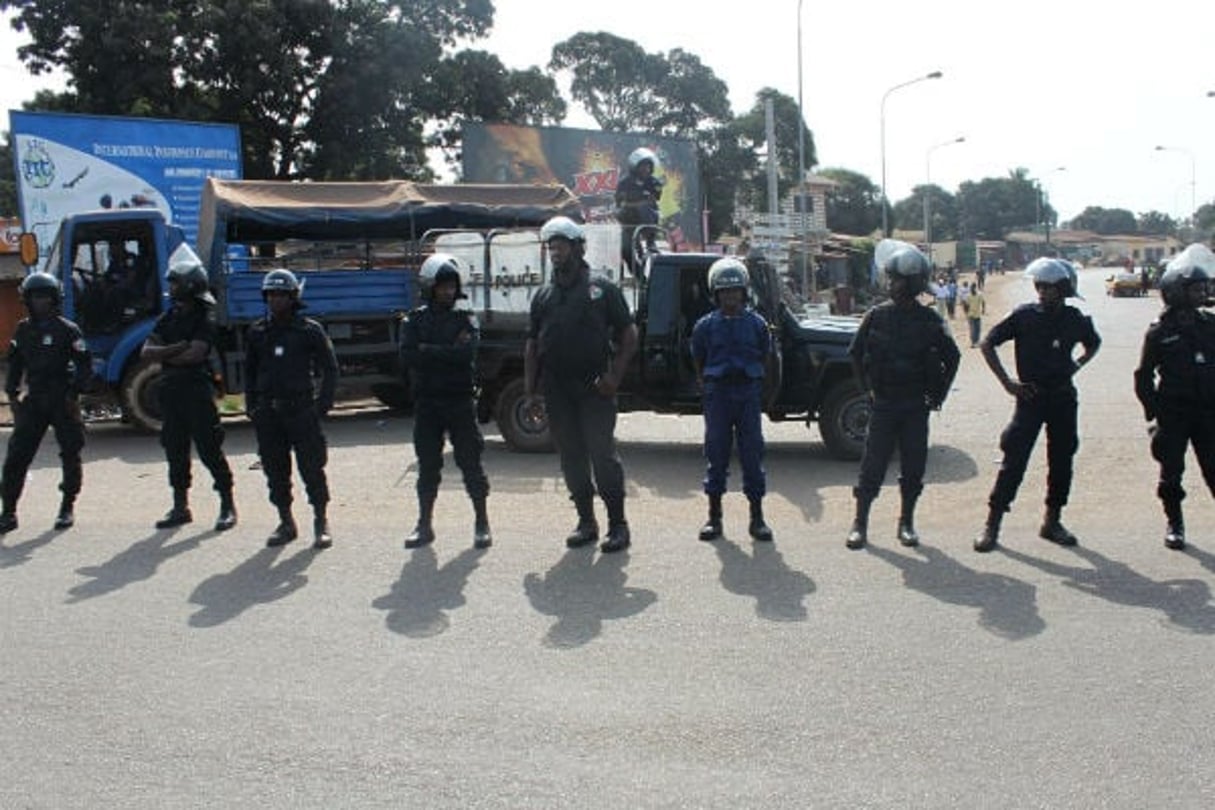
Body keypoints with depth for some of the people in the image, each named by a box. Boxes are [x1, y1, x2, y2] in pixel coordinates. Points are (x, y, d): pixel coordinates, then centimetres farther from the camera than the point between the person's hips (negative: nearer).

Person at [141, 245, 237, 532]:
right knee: (175, 449, 10)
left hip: (198, 390, -7)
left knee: (209, 449, -5)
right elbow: (146, 352, 6)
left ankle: (228, 505, 3)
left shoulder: (205, 319, -7)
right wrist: (177, 349, -10)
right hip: (171, 390, 7)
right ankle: (180, 506, 19)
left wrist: (164, 355, -4)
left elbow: (194, 354, -19)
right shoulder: (167, 318, 15)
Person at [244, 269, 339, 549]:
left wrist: (324, 402, -7)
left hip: (301, 408, -4)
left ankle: (321, 523, 6)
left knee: (312, 467, -3)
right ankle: (286, 523, 19)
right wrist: (251, 405, 10)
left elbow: (330, 368, 2)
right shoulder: (258, 332, 10)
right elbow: (249, 371, 19)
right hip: (268, 412, 4)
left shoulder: (310, 330, -1)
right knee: (275, 470, 8)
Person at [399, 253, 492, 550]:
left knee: (470, 462, 1)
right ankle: (424, 525, 16)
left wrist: (427, 351, -11)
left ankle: (482, 523, 10)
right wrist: (449, 351, -12)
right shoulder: (415, 321, 6)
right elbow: (407, 357, -10)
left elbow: (467, 353, -15)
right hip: (426, 403, 2)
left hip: (460, 401, -1)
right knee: (427, 466, 8)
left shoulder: (466, 319, 3)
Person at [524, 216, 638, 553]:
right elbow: (532, 345, 15)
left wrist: (614, 376, -10)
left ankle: (618, 524, 1)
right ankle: (586, 522, 18)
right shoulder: (544, 295, 14)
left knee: (603, 454, -7)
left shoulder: (602, 288, 1)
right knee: (571, 458, 8)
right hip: (557, 390, 5)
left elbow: (629, 335, 0)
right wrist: (530, 390, 8)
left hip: (594, 387, -5)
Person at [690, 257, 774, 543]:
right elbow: (699, 364, 10)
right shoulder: (706, 325, 3)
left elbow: (763, 357, 13)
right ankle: (714, 516, 11)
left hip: (748, 393, 0)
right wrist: (708, 389, 4)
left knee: (752, 455, 1)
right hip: (717, 393, 0)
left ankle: (757, 517, 8)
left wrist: (753, 385, 8)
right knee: (717, 454, 4)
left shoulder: (756, 323, 4)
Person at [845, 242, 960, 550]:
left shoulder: (929, 320, -2)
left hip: (916, 406, 0)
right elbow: (855, 354, 11)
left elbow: (952, 357, 9)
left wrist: (938, 395, 7)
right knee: (873, 465, -1)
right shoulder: (877, 316, 0)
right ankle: (860, 523, 6)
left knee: (913, 467, 6)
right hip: (883, 404, 0)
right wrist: (868, 388, 7)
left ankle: (906, 524, 19)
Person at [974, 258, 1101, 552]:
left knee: (1062, 460, 8)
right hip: (1031, 396, -3)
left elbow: (1094, 343, 25)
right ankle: (992, 523, -3)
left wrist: (1076, 365, 9)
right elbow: (987, 344, -3)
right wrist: (1007, 382, -6)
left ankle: (1052, 521, 22)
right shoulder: (1023, 315, -7)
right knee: (1014, 460, -7)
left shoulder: (1075, 319, 2)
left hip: (1063, 398, 4)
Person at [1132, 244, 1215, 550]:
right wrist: (1154, 411, -7)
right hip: (1173, 413, -2)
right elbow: (1144, 376, 0)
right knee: (1172, 471, 5)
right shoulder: (1160, 332, -4)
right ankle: (1174, 524, 20)